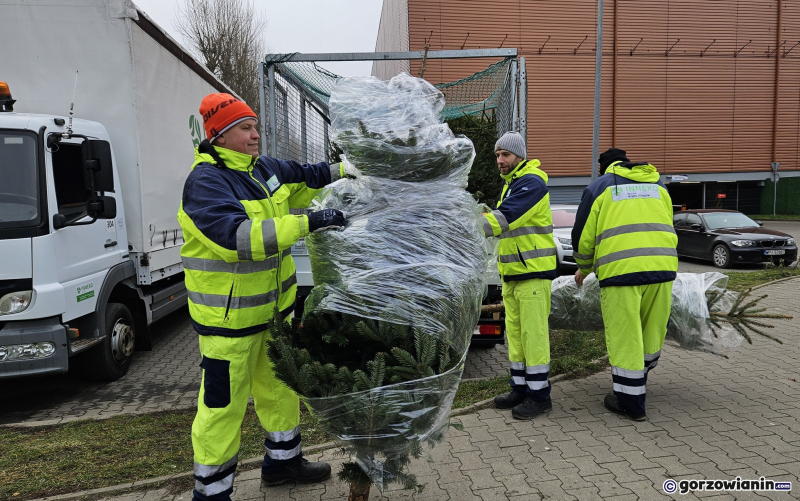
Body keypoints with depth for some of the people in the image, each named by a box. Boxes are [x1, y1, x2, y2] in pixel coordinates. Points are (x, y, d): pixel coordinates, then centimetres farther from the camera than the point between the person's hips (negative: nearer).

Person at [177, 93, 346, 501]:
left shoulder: (264, 168, 4)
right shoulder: (205, 183, -21)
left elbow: (309, 177, 18)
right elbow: (238, 236, -35)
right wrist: (307, 223, -37)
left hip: (274, 304, 9)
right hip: (228, 315, -8)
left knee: (280, 385, 23)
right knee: (223, 404, 3)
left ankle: (282, 460, 44)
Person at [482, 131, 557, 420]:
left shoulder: (532, 182, -12)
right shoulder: (510, 184, 20)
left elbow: (507, 216, -27)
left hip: (533, 271, -10)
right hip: (512, 272, 10)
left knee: (533, 333, -5)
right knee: (514, 332, 12)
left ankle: (539, 395, 4)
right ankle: (521, 388, 22)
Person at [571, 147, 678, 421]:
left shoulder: (598, 187, 11)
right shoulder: (658, 185, 24)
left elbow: (583, 237, 10)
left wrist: (583, 269, 26)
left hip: (621, 269, -5)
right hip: (663, 265, 5)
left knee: (625, 337, 4)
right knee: (652, 330, 19)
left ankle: (631, 402, 13)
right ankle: (637, 381, 40)